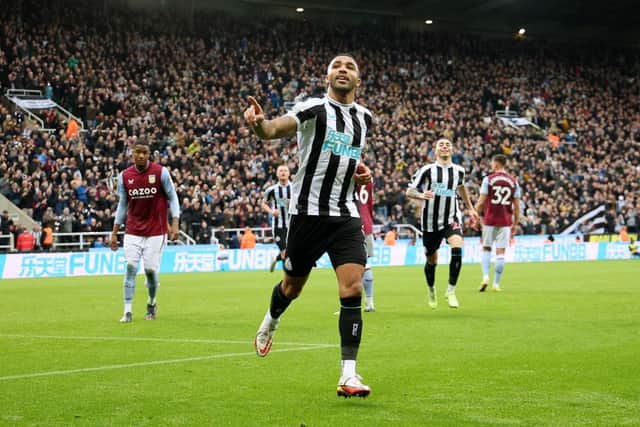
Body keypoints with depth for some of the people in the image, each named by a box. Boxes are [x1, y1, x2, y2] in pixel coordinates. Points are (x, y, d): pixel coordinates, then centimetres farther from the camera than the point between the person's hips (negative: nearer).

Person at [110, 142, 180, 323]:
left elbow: (172, 198, -1)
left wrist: (174, 223, -13)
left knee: (151, 270, -1)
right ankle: (128, 311, -7)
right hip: (133, 231, 2)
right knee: (130, 267, -9)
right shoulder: (124, 176, 3)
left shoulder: (160, 172, -6)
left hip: (156, 231, -2)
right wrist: (114, 233, 9)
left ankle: (151, 302, 27)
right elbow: (122, 205, 11)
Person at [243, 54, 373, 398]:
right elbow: (274, 129, -24)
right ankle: (270, 322, 49)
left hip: (346, 215, 3)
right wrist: (258, 124, -47)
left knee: (352, 289, -12)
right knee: (292, 286, 13)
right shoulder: (314, 108, -8)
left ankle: (348, 376, -9)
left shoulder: (364, 117, 10)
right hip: (308, 211, -3)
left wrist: (363, 172, 9)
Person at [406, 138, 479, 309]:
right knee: (431, 261, 11)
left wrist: (470, 208, 30)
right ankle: (431, 290, 41)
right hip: (431, 221, -1)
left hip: (452, 219, 1)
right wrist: (421, 195, -29)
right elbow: (409, 191, -8)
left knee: (457, 249, -26)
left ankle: (451, 290, -13)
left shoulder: (459, 171, 3)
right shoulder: (427, 170, -8)